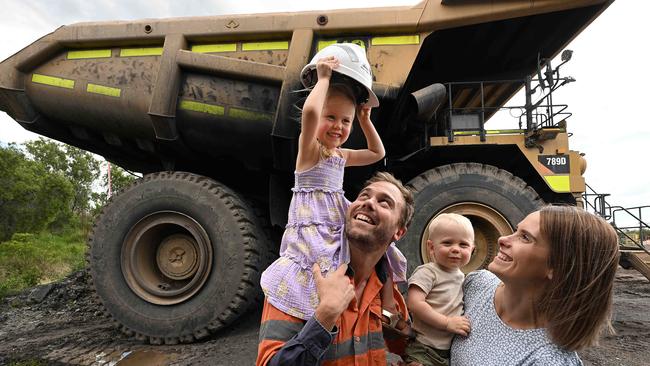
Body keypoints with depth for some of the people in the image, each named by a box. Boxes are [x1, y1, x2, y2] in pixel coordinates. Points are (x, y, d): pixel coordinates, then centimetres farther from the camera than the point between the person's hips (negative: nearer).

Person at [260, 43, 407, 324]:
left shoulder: (340, 155, 16)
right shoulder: (308, 147, -8)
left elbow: (377, 153, 29)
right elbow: (309, 112, -32)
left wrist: (365, 119, 21)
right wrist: (324, 78, -17)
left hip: (341, 225, 8)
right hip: (314, 228, -8)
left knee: (382, 249, 9)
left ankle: (387, 306, 19)